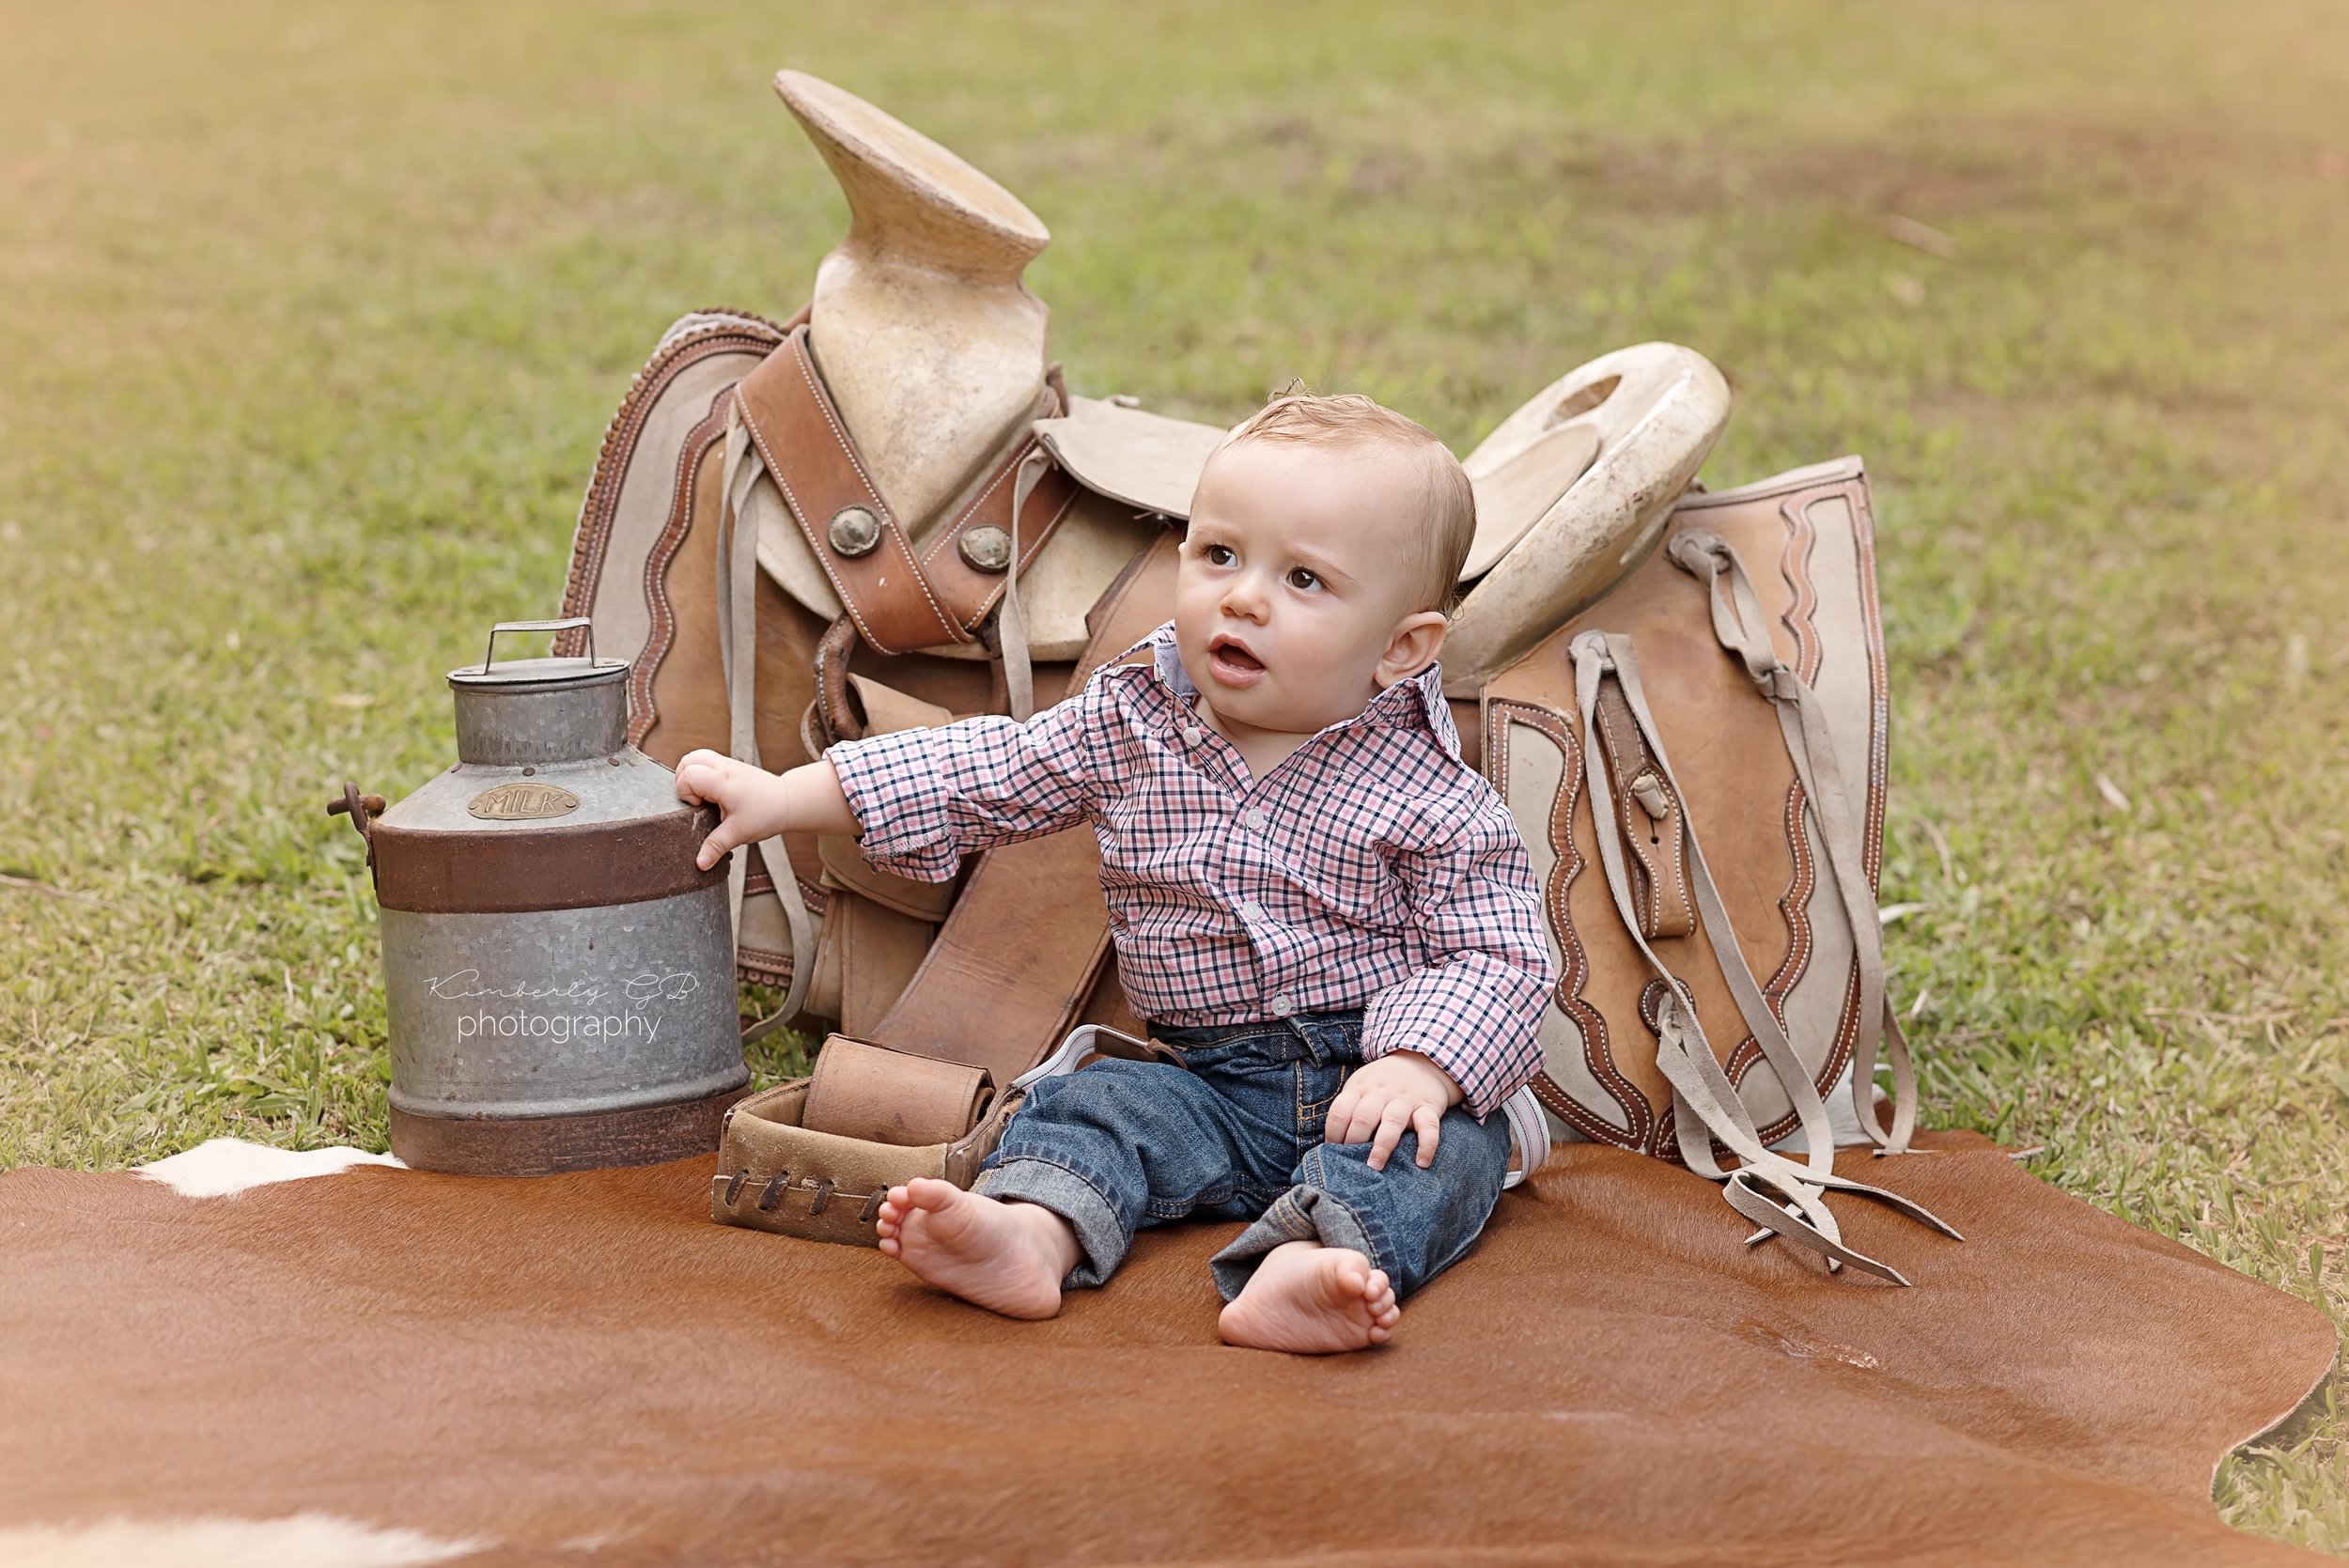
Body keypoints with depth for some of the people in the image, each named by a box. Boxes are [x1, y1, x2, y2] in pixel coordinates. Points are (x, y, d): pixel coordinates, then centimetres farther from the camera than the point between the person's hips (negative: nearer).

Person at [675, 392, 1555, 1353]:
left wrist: (1417, 1066, -30)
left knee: (1443, 1147, -32)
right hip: (1212, 1083, 4)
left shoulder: (1428, 794, -9)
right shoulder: (1128, 724, 3)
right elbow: (977, 773, 13)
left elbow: (1498, 958, -10)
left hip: (1371, 1085, -4)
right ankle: (1030, 1232, -50)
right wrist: (780, 798, 12)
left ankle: (1305, 1262, -60)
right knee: (1092, 1106, -20)